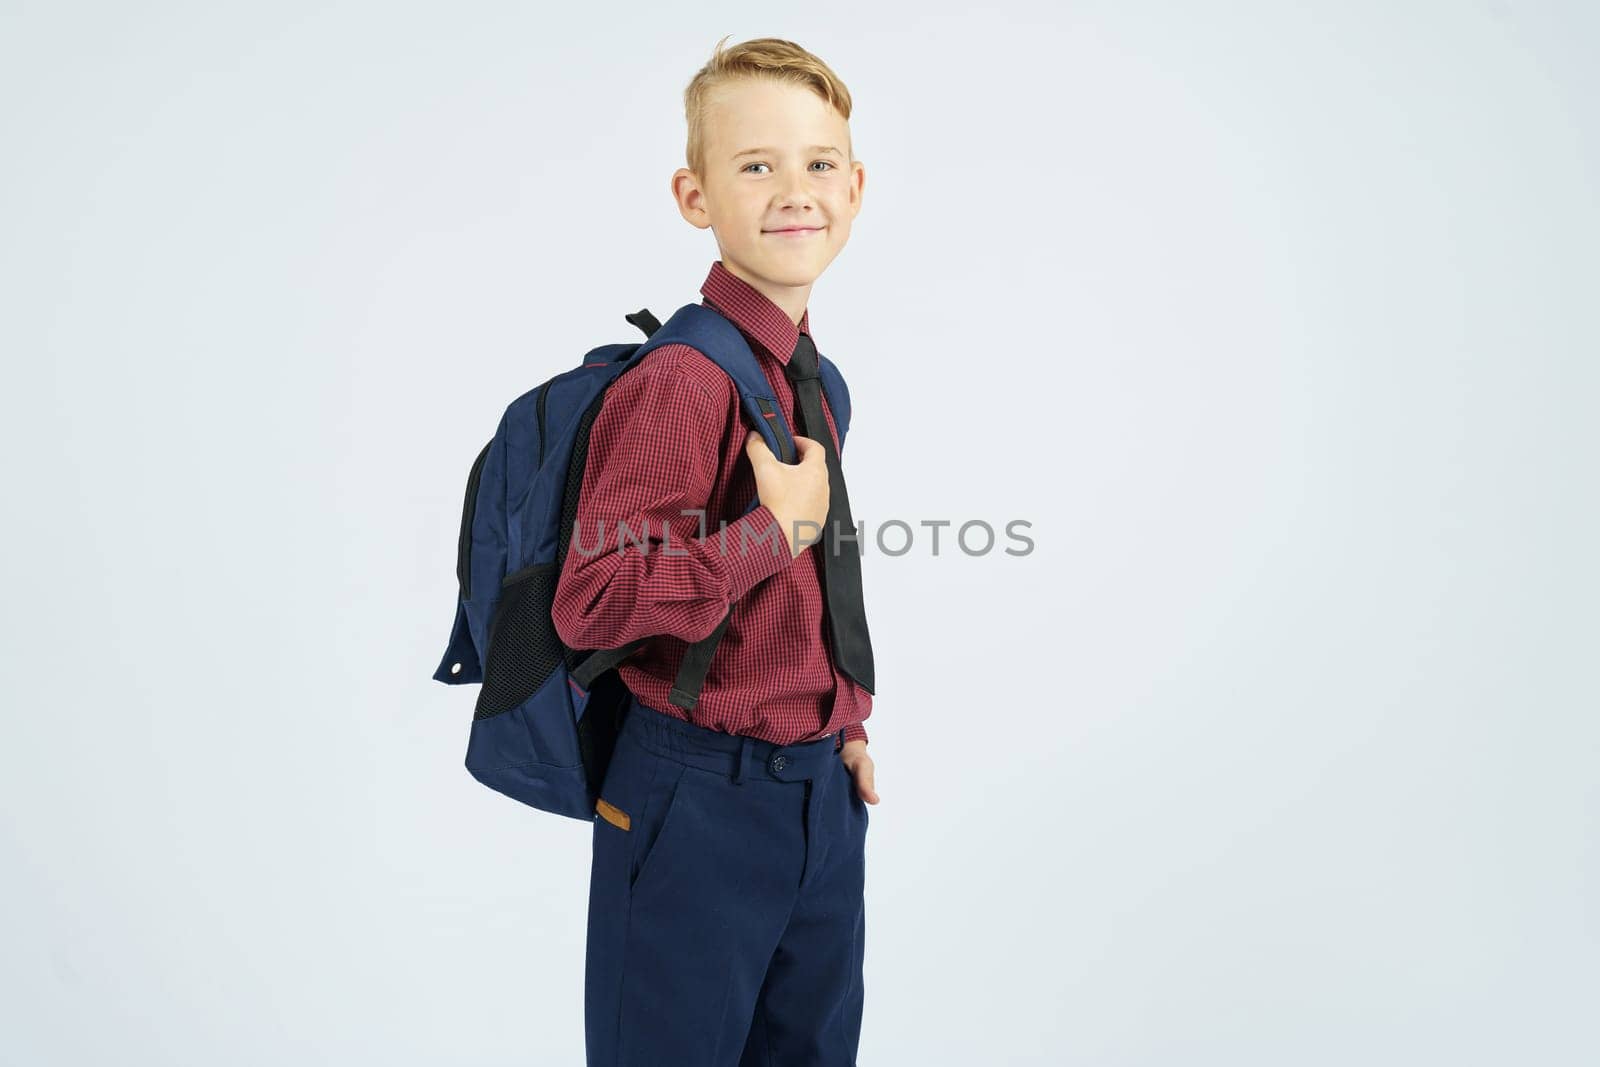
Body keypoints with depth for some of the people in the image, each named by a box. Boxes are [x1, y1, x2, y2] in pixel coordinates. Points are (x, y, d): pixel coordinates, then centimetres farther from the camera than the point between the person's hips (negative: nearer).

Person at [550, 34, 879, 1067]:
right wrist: (778, 531, -24)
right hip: (698, 802, -8)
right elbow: (589, 602, -25)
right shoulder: (681, 381, -20)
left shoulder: (816, 381, 7)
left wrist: (846, 729, 12)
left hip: (824, 793, 8)